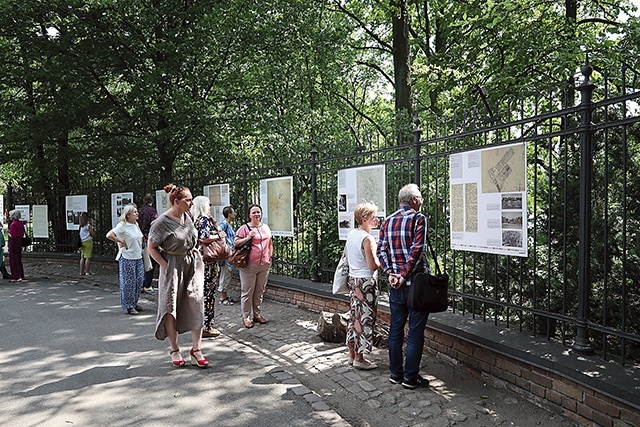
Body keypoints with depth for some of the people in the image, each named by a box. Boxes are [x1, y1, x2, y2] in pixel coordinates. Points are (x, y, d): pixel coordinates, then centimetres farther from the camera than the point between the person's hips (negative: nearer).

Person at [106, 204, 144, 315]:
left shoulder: (136, 225, 11)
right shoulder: (122, 225, -12)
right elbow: (109, 235, -22)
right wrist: (121, 242, -15)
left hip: (138, 257, 8)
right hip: (127, 258, -8)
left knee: (139, 280, 9)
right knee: (129, 282, -1)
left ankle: (134, 303, 23)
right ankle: (128, 306, 9)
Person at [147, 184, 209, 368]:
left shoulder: (187, 216, 7)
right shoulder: (162, 222, -13)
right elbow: (152, 247, -8)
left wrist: (195, 259, 12)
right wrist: (165, 266, -15)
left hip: (193, 264, 6)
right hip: (173, 267, -5)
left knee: (196, 305, 0)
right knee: (171, 308, 5)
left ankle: (196, 349, 9)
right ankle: (174, 350, 21)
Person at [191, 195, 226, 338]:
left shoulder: (195, 220, 14)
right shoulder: (205, 219, -13)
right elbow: (204, 238, -27)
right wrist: (219, 235, -12)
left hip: (200, 260, 10)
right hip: (208, 262, -10)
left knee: (202, 292, 15)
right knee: (208, 292, -3)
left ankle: (204, 325, 24)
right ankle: (206, 328, 3)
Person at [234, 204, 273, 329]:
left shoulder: (266, 227, 12)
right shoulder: (244, 228, -4)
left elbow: (270, 243, 22)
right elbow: (235, 243, -7)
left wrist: (270, 256, 13)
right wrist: (248, 237, -18)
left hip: (264, 265, 5)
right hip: (249, 265, -5)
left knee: (260, 291, 12)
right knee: (247, 292, 0)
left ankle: (257, 314, 25)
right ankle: (246, 317, 10)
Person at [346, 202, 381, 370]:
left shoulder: (351, 234, 7)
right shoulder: (367, 238, -19)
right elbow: (373, 266, -20)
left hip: (353, 279, 9)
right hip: (365, 281, -9)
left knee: (354, 317, 15)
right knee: (364, 319, 0)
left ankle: (352, 354, 25)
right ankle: (359, 358, 8)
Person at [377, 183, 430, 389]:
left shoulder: (387, 221, 10)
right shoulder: (418, 218, -8)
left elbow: (381, 250, 3)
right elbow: (417, 250, -18)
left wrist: (391, 273, -2)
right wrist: (405, 275, -14)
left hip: (395, 283, 6)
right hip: (415, 282, -6)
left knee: (395, 328, 13)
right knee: (415, 331, 3)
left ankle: (395, 373, 22)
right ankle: (410, 377, 10)